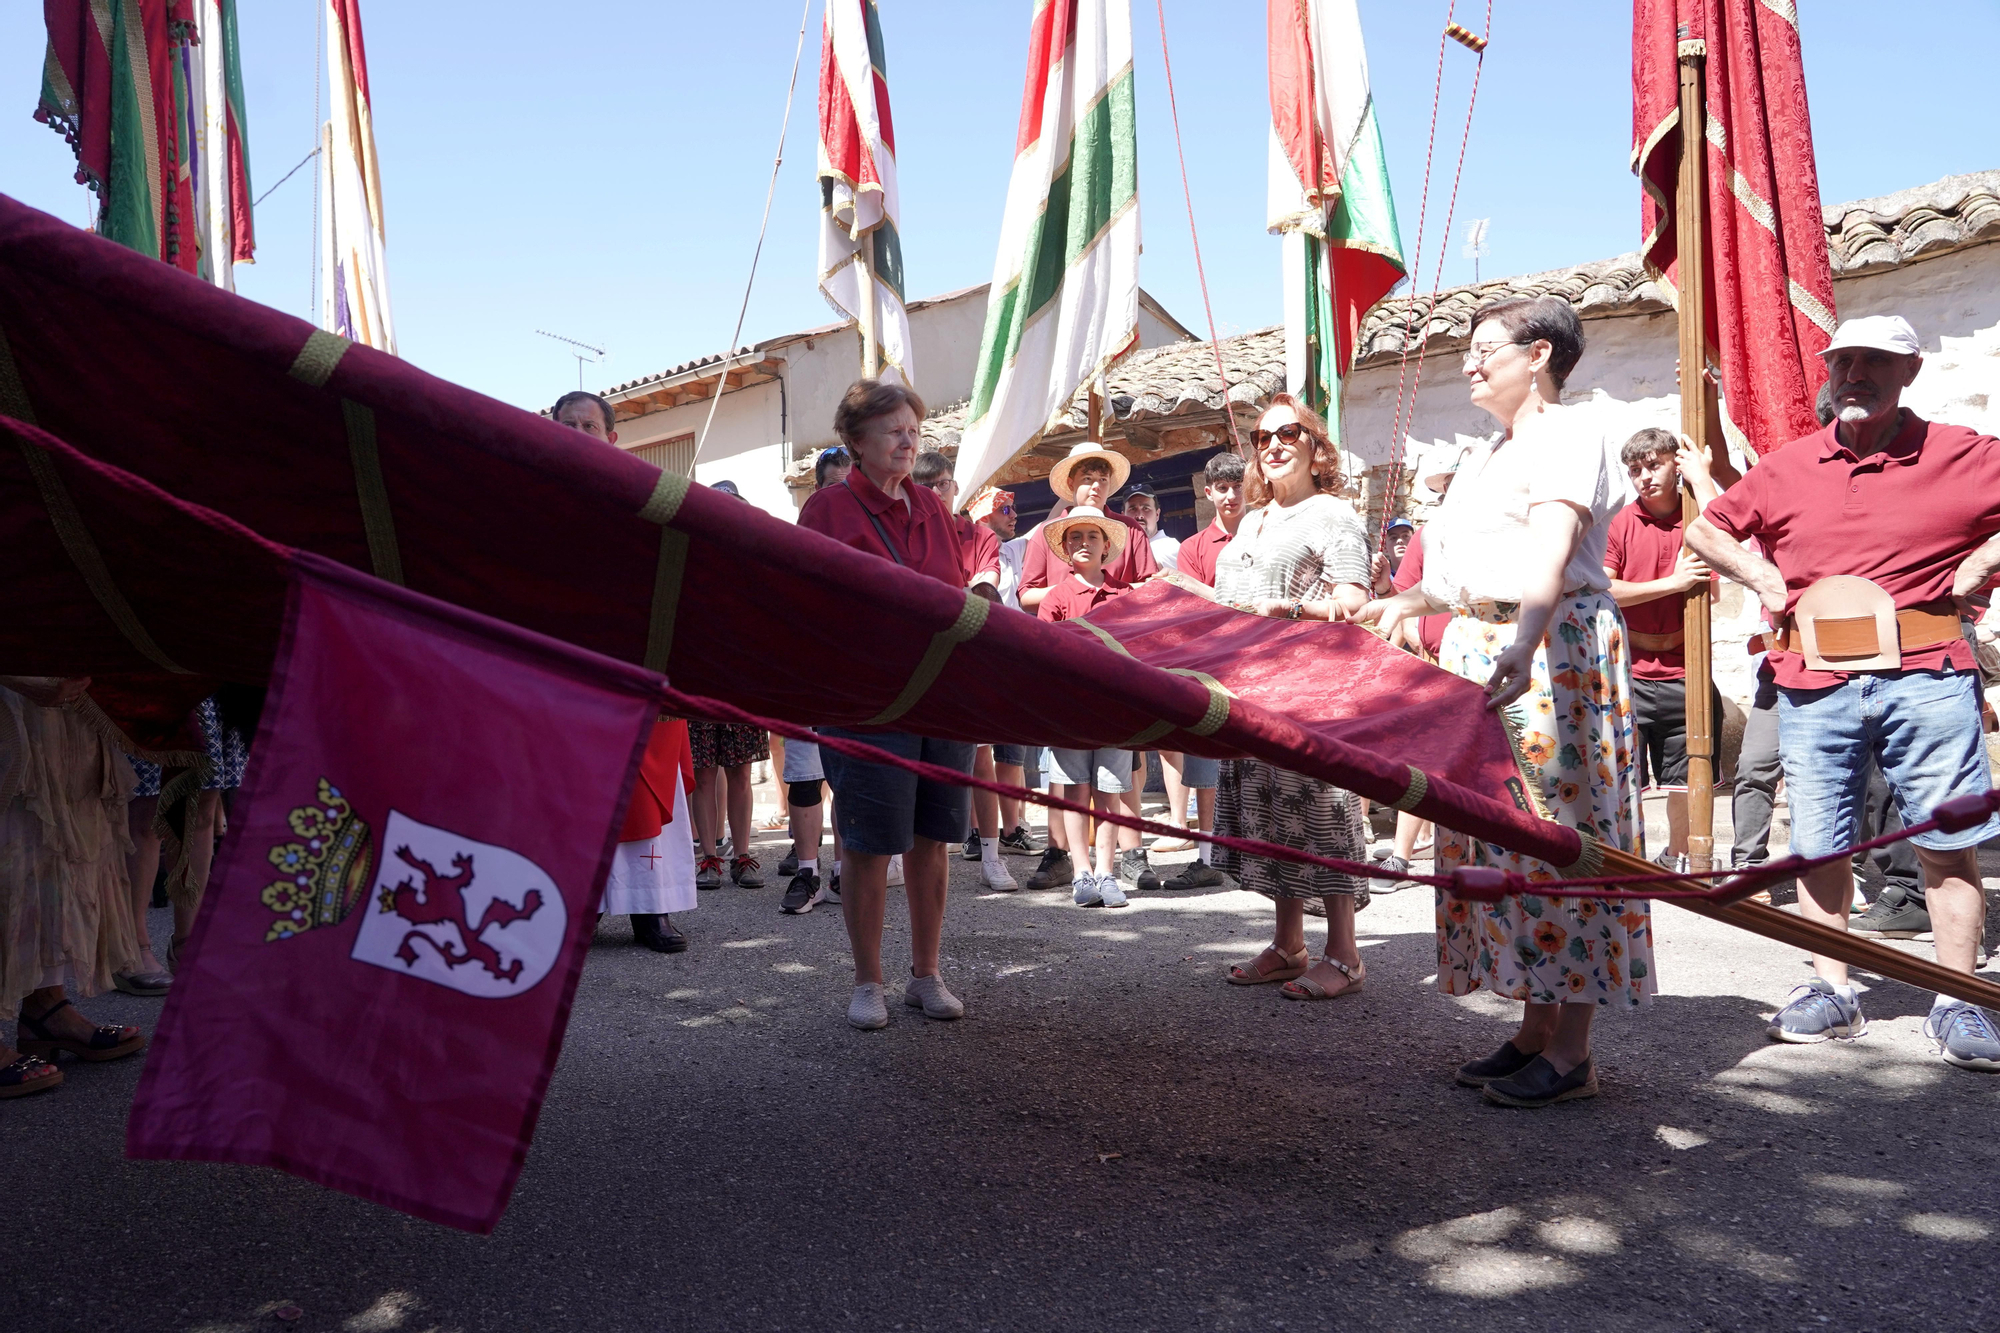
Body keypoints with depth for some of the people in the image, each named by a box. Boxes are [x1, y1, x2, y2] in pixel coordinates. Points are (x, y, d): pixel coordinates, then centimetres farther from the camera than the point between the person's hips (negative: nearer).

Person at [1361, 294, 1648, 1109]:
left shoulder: (1568, 438, -7)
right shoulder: (1485, 457, 21)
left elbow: (1552, 556, -25)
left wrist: (1524, 647, -38)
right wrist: (1409, 601, 23)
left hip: (1554, 648, -9)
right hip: (1477, 651, 9)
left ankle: (1571, 1054, -1)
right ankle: (1535, 1030, 16)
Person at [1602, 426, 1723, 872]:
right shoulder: (1619, 524, 1)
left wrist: (1701, 479, -13)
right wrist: (1671, 583, -14)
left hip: (1684, 670, 2)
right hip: (1629, 672, -2)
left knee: (1686, 775, 13)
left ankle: (1678, 859, 32)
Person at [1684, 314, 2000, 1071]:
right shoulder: (1788, 468, 11)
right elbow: (1706, 530, 22)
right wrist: (1761, 576, 10)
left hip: (1925, 677, -2)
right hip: (1816, 684, 2)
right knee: (1819, 842, 5)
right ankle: (1831, 990, 17)